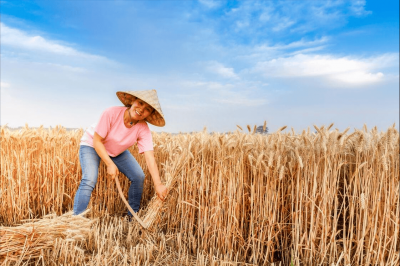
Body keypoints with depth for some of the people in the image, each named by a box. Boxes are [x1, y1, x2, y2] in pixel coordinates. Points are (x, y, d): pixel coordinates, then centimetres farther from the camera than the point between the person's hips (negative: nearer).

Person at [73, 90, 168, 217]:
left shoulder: (143, 129, -26)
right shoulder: (111, 113, -34)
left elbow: (150, 156, -35)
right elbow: (97, 141, -25)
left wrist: (158, 183, -44)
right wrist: (110, 164, -30)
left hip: (118, 152, 4)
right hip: (91, 145, -3)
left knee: (139, 177, -6)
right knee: (89, 180, -25)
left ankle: (133, 216, 13)